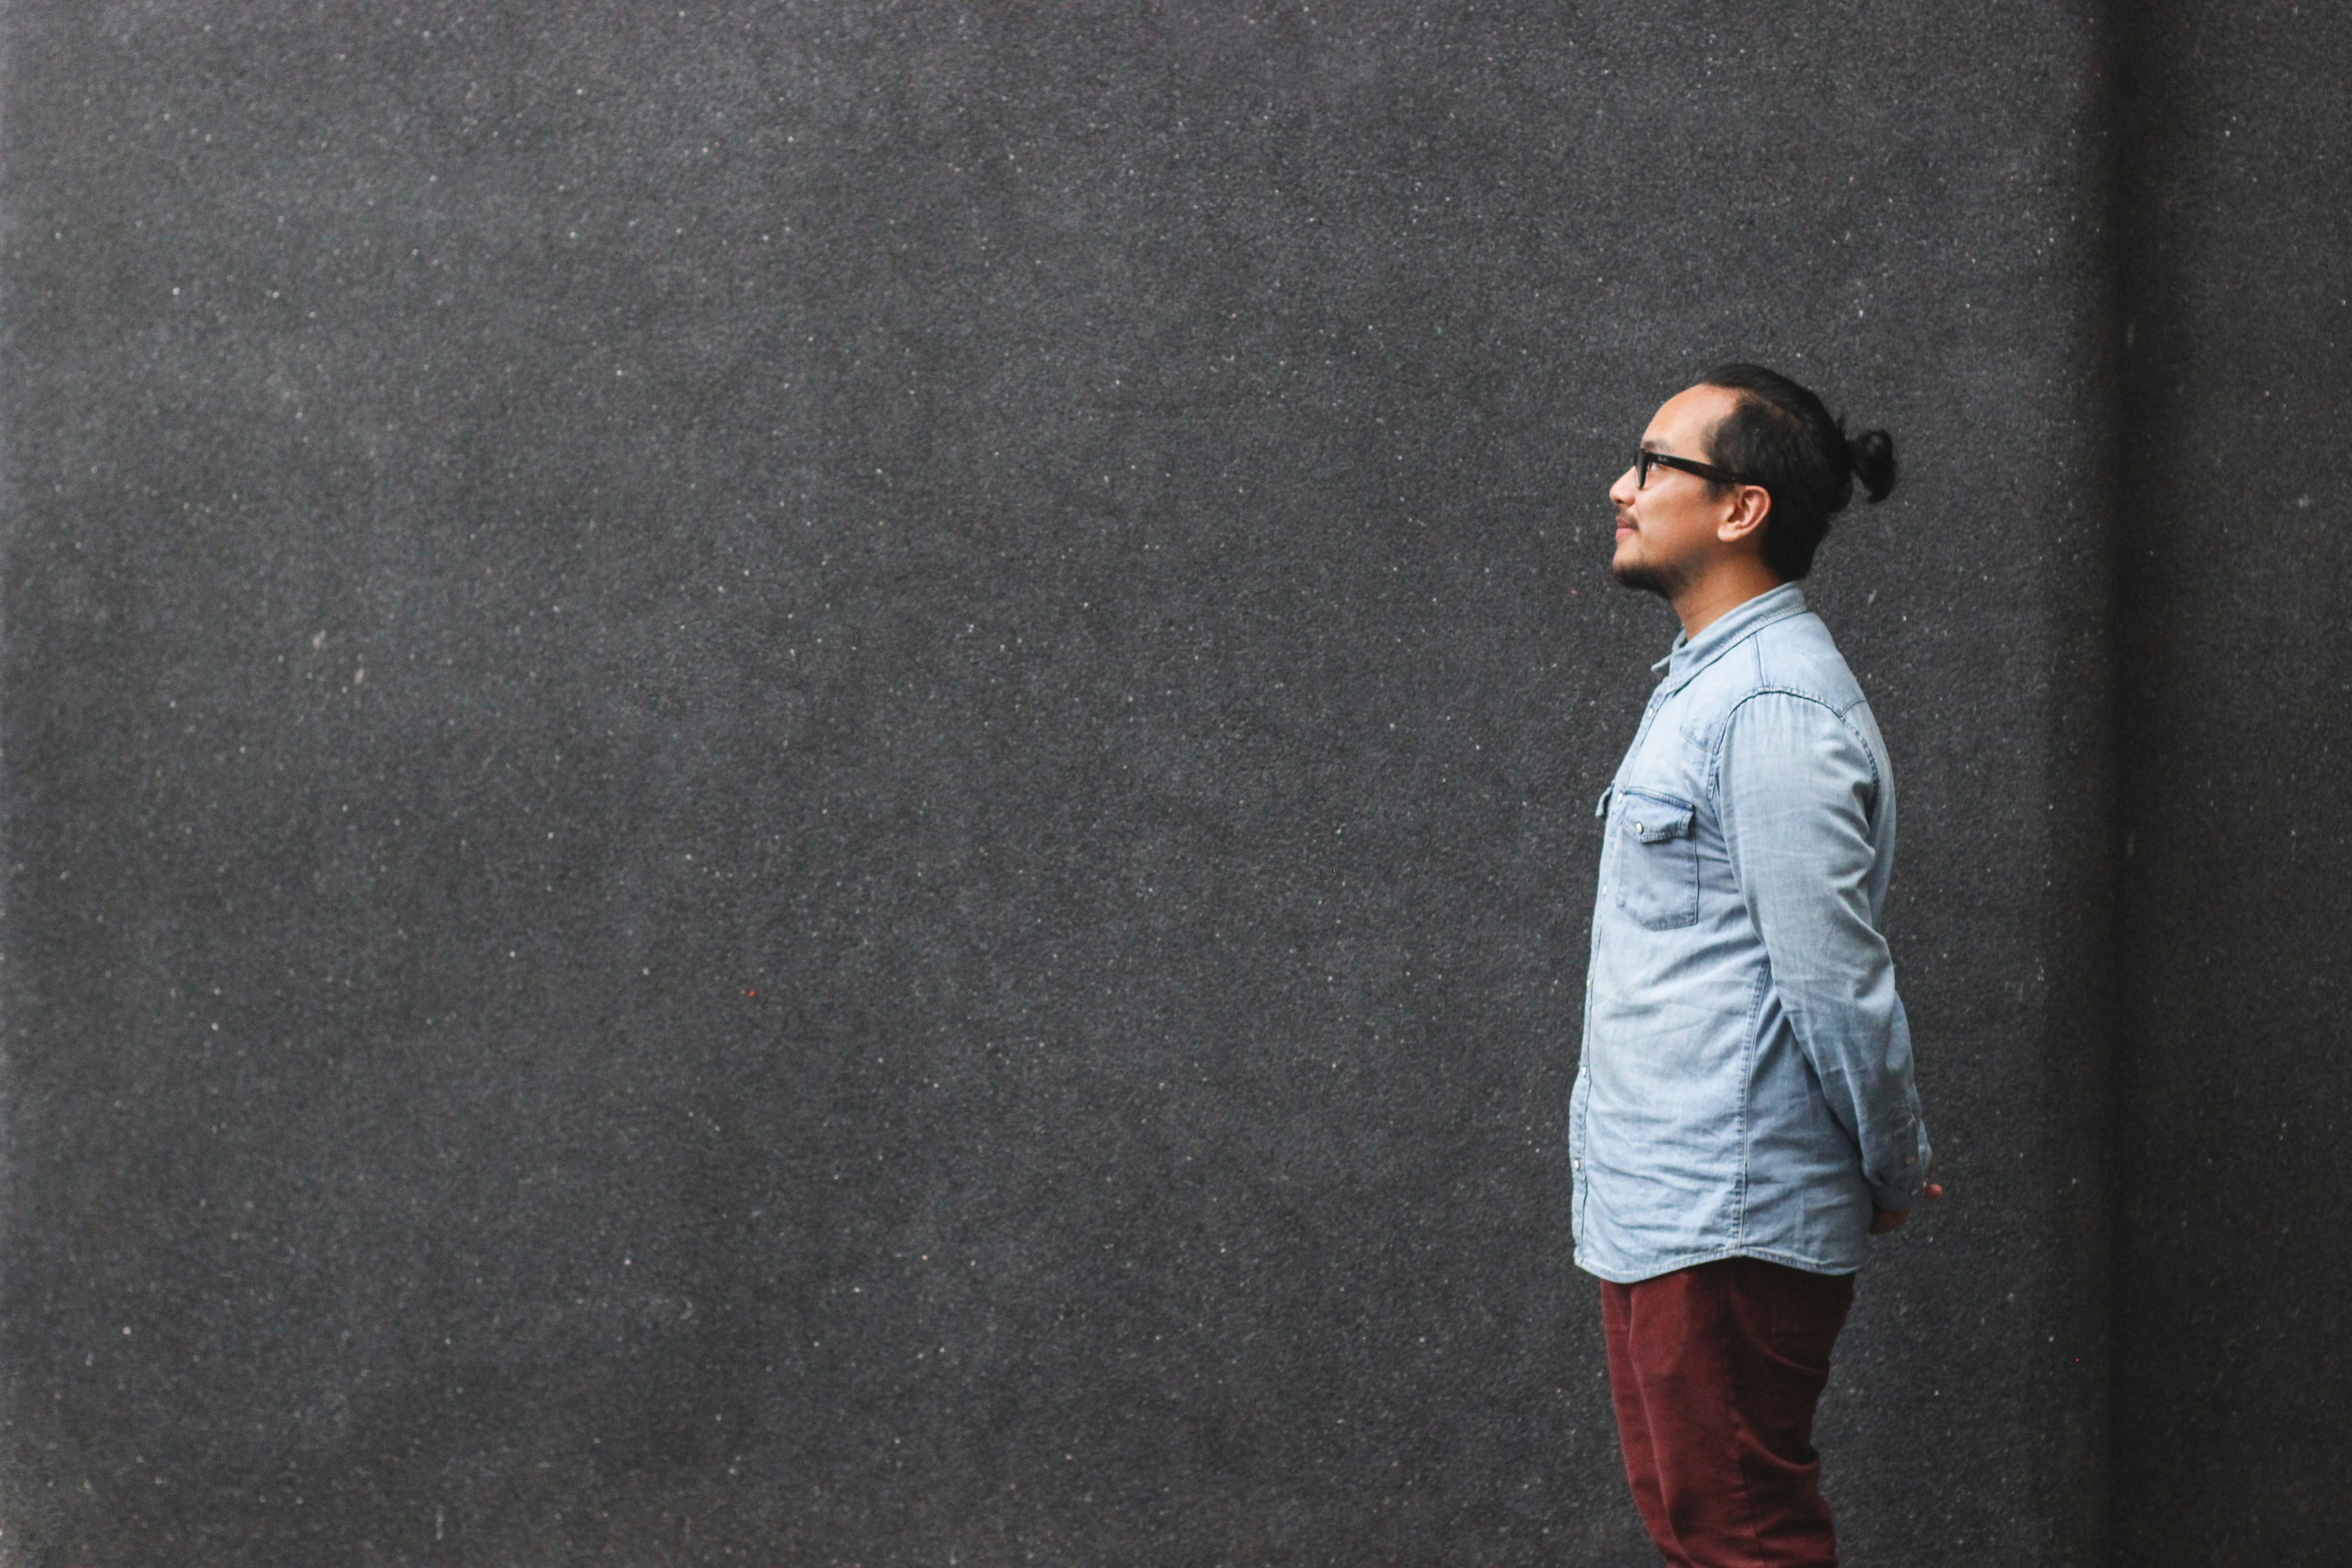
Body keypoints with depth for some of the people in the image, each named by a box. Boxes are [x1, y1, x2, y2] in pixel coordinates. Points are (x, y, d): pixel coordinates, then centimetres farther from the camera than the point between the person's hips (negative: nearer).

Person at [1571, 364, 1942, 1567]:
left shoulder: (1774, 708, -18)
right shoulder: (1706, 685, 16)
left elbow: (1837, 979, -19)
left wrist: (1892, 1176, -9)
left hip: (1728, 1227, -10)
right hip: (1653, 1209, 10)